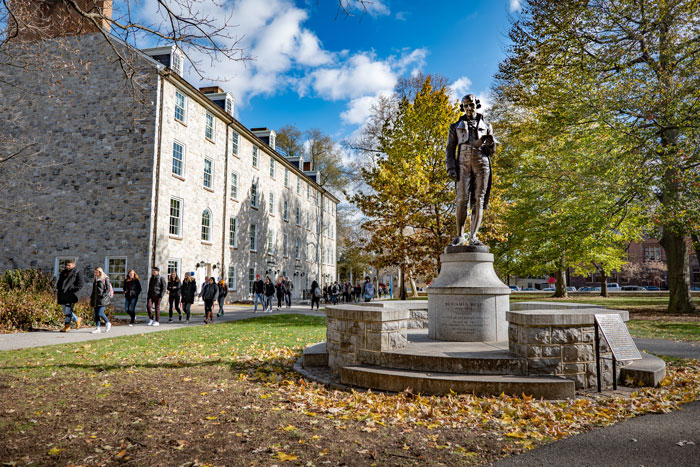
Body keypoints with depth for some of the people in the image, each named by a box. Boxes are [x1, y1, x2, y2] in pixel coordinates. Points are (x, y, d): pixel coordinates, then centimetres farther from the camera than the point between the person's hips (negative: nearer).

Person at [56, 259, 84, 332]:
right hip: (63, 295, 7)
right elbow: (59, 283, 22)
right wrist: (57, 292, 14)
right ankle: (77, 320, 25)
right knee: (65, 312, 9)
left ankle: (67, 326, 0)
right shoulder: (63, 272, 16)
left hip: (71, 295, -7)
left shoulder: (77, 273, -3)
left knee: (68, 310, -8)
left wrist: (72, 290, -15)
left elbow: (81, 284, -10)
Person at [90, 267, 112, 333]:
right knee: (96, 314, 4)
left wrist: (103, 295, -17)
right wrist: (92, 297, 14)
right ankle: (97, 328, 8)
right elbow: (94, 290, 22)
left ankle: (108, 323, 10)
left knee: (100, 313, -13)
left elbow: (108, 289, -9)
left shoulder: (105, 279, -5)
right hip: (96, 300, 7)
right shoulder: (95, 279, 16)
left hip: (102, 299, -7)